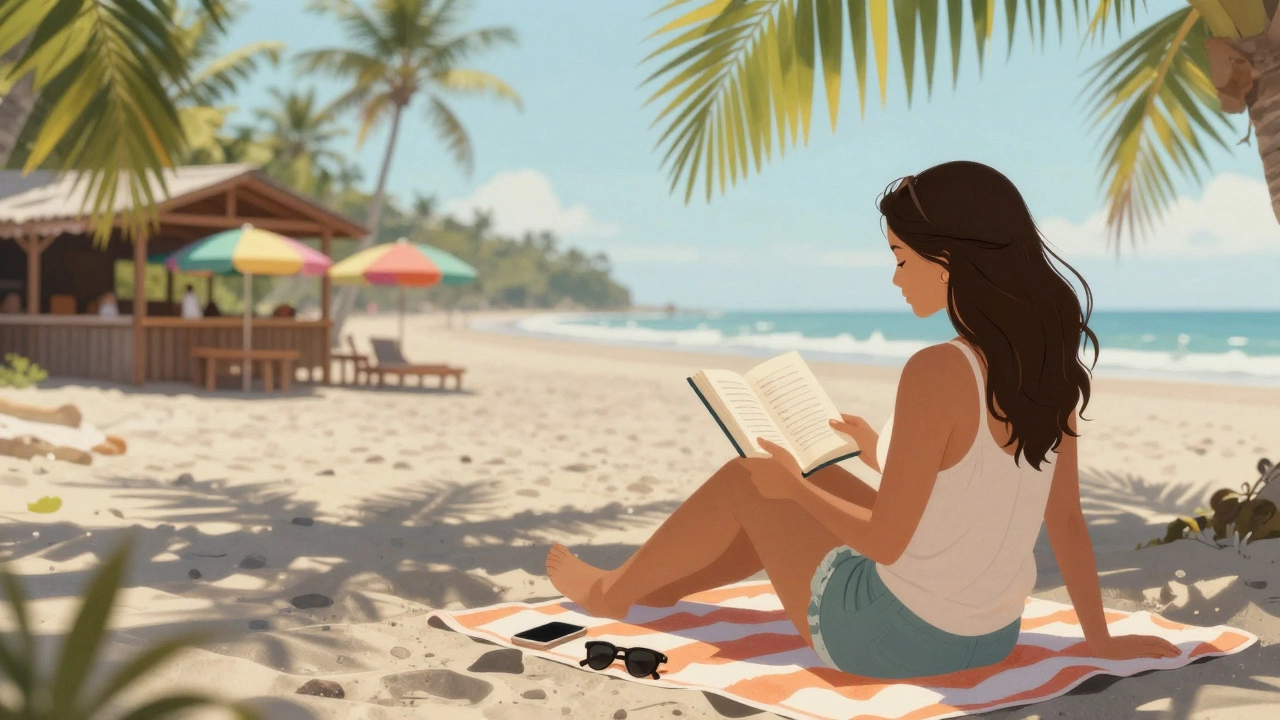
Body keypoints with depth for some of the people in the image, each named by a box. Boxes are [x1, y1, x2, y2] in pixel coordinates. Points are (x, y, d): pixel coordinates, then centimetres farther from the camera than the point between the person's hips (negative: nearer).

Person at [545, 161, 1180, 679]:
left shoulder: (938, 372, -27)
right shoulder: (1049, 366, -5)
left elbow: (885, 540, -21)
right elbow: (1067, 521, 2)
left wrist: (792, 485, -6)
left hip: (894, 639, -7)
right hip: (993, 636, 7)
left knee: (747, 481, 14)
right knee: (821, 480, 26)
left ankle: (612, 591, 39)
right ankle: (661, 586, 47)